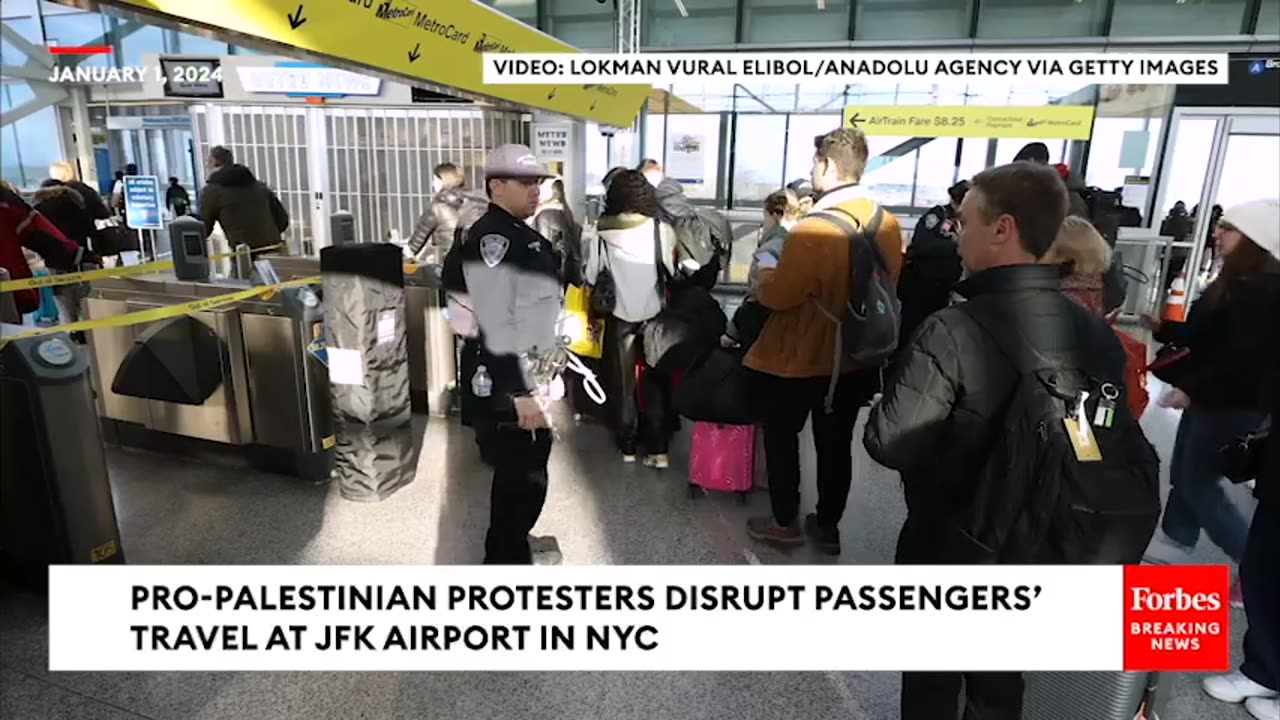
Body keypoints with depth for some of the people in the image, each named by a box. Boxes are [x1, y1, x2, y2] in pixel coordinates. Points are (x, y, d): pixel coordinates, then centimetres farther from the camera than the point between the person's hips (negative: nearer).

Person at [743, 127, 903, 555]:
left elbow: (775, 296, -20)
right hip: (854, 360, 6)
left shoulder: (813, 230, -25)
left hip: (796, 361, -6)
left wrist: (765, 273, 0)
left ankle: (785, 523, 28)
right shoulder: (888, 224, -3)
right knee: (836, 445, 17)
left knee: (782, 438, 14)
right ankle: (828, 526, 33)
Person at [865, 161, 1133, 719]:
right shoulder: (1095, 332, -7)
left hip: (948, 546, -5)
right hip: (1036, 547, 6)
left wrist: (897, 389, -8)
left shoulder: (954, 331, -28)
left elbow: (888, 444, -28)